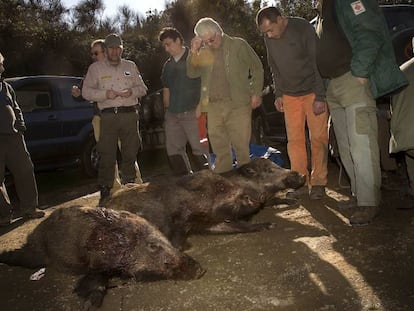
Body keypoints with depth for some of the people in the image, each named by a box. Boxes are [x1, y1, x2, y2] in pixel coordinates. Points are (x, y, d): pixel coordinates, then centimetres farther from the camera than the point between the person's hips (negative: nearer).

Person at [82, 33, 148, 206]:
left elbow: (142, 88, 17)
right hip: (108, 116, -2)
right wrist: (105, 94, -11)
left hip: (130, 115, 2)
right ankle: (105, 192, 1)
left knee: (130, 153, 5)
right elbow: (86, 92, 5)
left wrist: (132, 91, -5)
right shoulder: (95, 68, 10)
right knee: (107, 155, -6)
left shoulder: (130, 66, 17)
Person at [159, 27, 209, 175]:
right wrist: (167, 109, 12)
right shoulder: (168, 65, 17)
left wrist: (199, 106, -14)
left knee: (198, 147, -6)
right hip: (172, 114, 6)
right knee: (173, 149, 5)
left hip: (191, 112, -6)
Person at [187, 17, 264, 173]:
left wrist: (256, 93, -1)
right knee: (220, 151, 9)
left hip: (238, 104, -4)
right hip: (213, 107, 4)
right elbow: (192, 73, 7)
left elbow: (257, 68, 5)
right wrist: (193, 52, -4)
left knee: (241, 147, -1)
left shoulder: (238, 45, 3)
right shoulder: (203, 53, 13)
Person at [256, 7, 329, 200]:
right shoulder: (269, 38, 2)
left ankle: (318, 182, 6)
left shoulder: (303, 28, -13)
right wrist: (278, 94, 8)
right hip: (289, 95, 5)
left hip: (312, 92, -4)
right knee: (294, 140, 1)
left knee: (318, 138, -3)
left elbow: (317, 61, -14)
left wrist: (320, 96, -17)